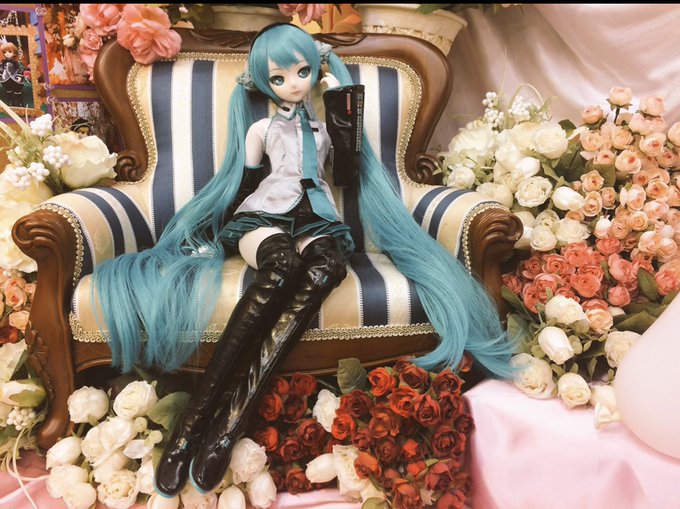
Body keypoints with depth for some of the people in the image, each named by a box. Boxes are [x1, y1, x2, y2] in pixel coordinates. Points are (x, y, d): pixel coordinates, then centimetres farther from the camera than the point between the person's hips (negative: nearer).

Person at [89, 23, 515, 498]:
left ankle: (228, 424, -44)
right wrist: (218, 233, 12)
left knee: (324, 271, -39)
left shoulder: (327, 117, 20)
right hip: (263, 215, -1)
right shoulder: (261, 128, 16)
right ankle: (191, 423, -40)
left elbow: (352, 165, 5)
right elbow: (246, 184, 18)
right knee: (282, 267, -40)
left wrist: (339, 110, 6)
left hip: (317, 220, 1)